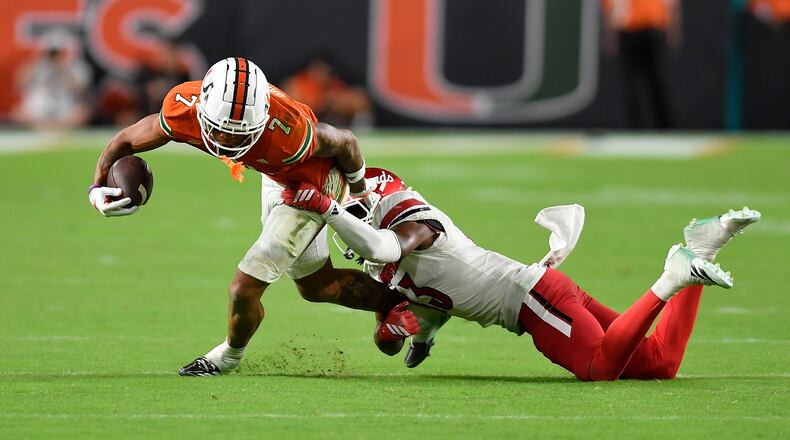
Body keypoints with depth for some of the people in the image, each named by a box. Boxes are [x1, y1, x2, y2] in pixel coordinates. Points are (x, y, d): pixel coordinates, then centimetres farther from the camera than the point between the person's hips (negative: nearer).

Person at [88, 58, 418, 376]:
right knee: (315, 286, 23)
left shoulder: (286, 132, -44)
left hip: (310, 187, -6)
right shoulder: (183, 111, -32)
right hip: (274, 179, 6)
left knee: (244, 290, -4)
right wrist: (98, 187, -27)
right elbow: (126, 141, -12)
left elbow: (344, 144, -22)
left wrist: (359, 193, -2)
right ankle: (392, 304, 45)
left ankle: (230, 354, 28)